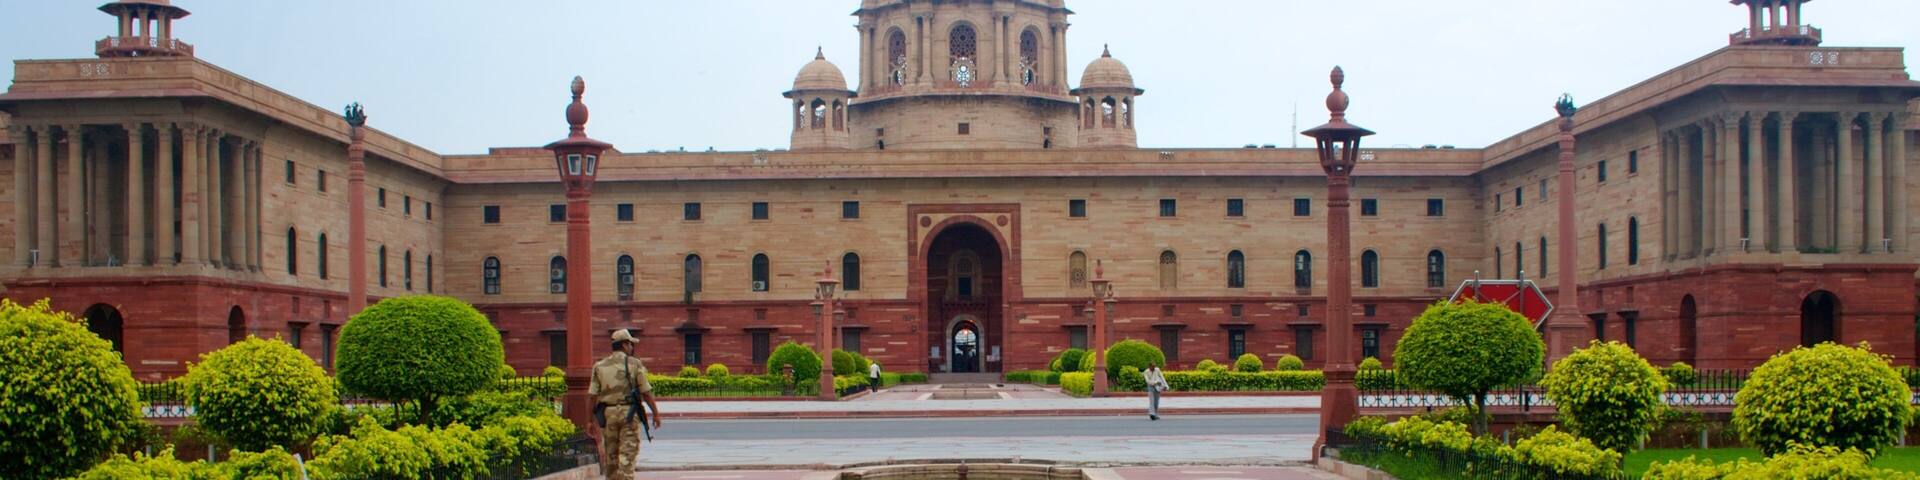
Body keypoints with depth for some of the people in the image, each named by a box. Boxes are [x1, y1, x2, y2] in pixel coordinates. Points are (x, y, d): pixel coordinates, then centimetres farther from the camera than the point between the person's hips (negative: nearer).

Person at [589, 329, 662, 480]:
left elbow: (593, 395, 3)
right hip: (629, 412, -4)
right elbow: (646, 392, -4)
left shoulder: (600, 366, 7)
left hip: (608, 413, 4)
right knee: (627, 455, -5)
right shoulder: (634, 364, -2)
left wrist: (592, 421, 6)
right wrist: (656, 413, 4)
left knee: (611, 456, 13)